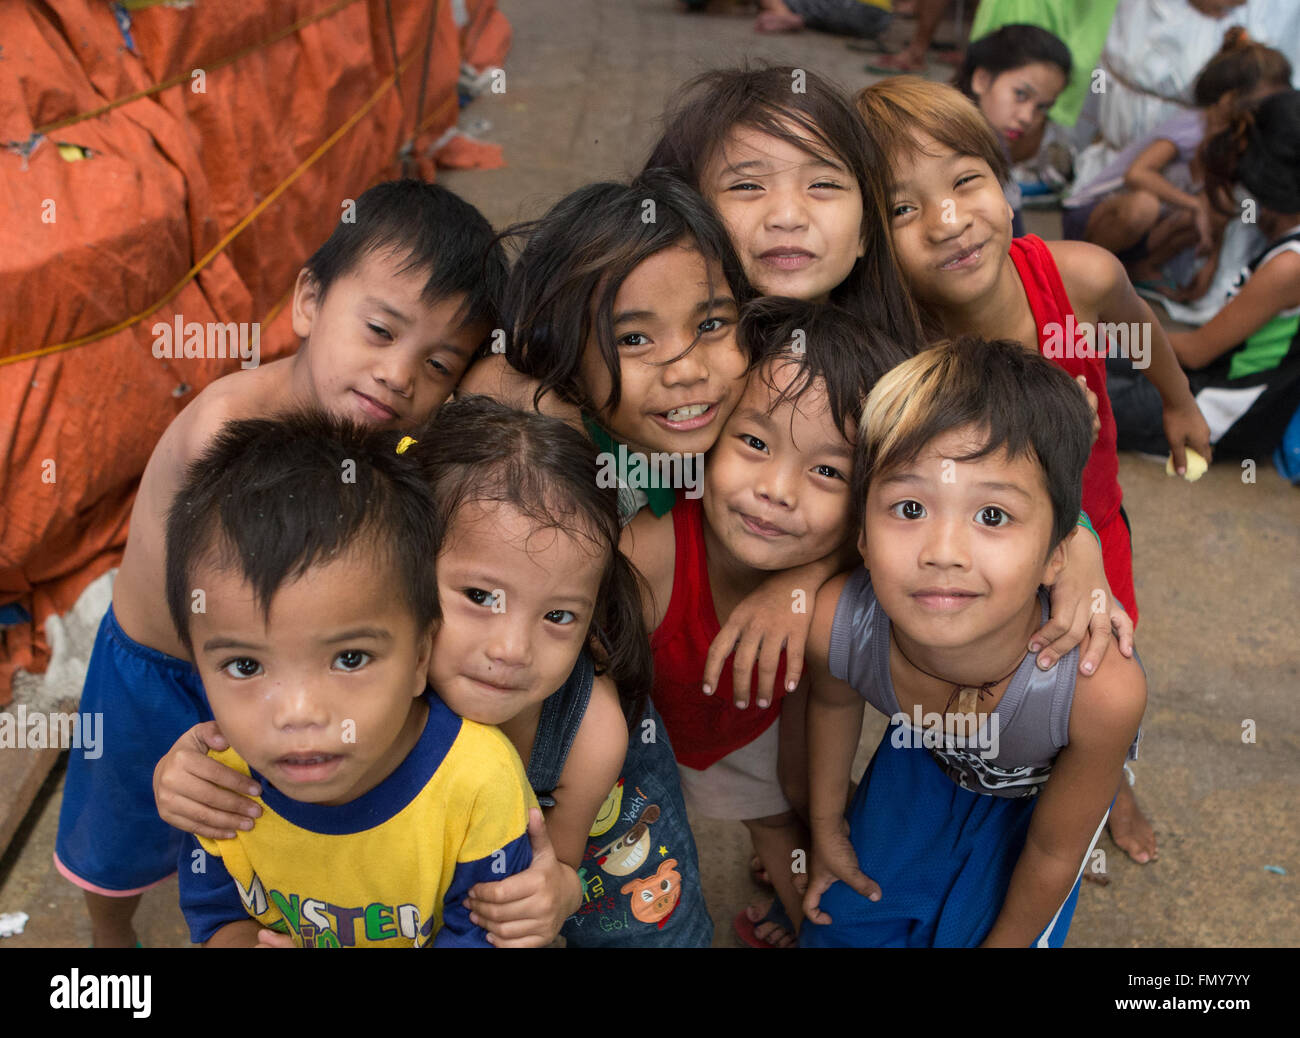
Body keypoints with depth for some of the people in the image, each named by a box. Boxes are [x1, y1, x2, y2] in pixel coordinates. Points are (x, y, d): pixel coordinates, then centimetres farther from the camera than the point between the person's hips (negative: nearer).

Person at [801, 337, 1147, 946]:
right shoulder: (834, 624, -36)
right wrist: (827, 825, 7)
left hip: (1038, 790, -2)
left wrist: (1003, 942, -6)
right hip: (923, 757, 2)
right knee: (845, 920, 13)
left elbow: (1053, 853, -22)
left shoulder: (1102, 691, -43)